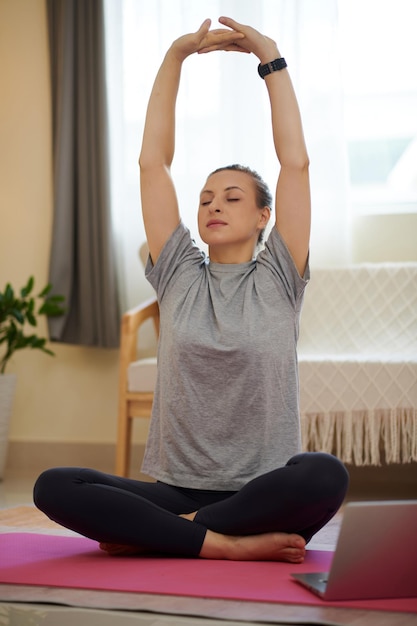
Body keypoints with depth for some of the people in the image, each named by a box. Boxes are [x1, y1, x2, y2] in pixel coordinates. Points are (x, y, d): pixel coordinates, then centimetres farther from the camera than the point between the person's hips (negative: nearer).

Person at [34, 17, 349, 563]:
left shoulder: (277, 280, 7)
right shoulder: (179, 276, 12)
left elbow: (296, 162, 1)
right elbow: (152, 162, 9)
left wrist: (271, 59, 2)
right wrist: (175, 58, 6)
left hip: (262, 493, -1)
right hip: (175, 488, 2)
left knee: (325, 474, -37)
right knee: (54, 487, -23)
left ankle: (156, 535, -22)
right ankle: (221, 543, -25)